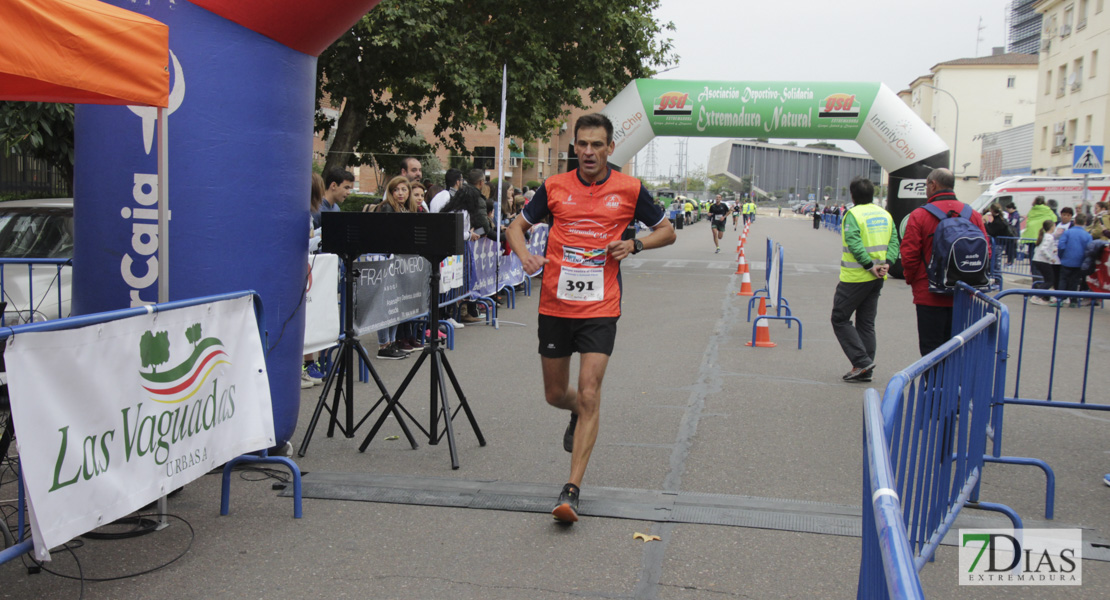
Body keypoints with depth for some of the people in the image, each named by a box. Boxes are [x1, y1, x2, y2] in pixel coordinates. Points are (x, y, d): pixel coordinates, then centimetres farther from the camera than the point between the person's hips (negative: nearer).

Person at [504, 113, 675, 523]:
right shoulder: (554, 187, 3)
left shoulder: (630, 189, 1)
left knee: (589, 395, -11)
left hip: (600, 308, -2)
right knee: (555, 394, 12)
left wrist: (635, 244, -8)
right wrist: (524, 254, -9)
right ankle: (578, 416, 49)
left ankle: (572, 490, -7)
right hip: (554, 305, 2)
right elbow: (517, 226, 12)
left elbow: (667, 231, 12)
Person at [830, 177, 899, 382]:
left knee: (840, 319, 4)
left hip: (855, 278, -7)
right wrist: (886, 263, -6)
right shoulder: (885, 215, 10)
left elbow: (854, 244, -23)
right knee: (867, 323, 13)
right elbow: (894, 242, 3)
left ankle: (862, 361, -5)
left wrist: (869, 265, -20)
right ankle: (865, 371, 14)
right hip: (877, 280, 7)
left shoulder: (853, 215, -11)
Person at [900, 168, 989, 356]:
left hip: (930, 296, -4)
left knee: (931, 349, 3)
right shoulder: (974, 215, 2)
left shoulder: (919, 215, -10)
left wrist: (911, 279, 6)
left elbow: (909, 255, -11)